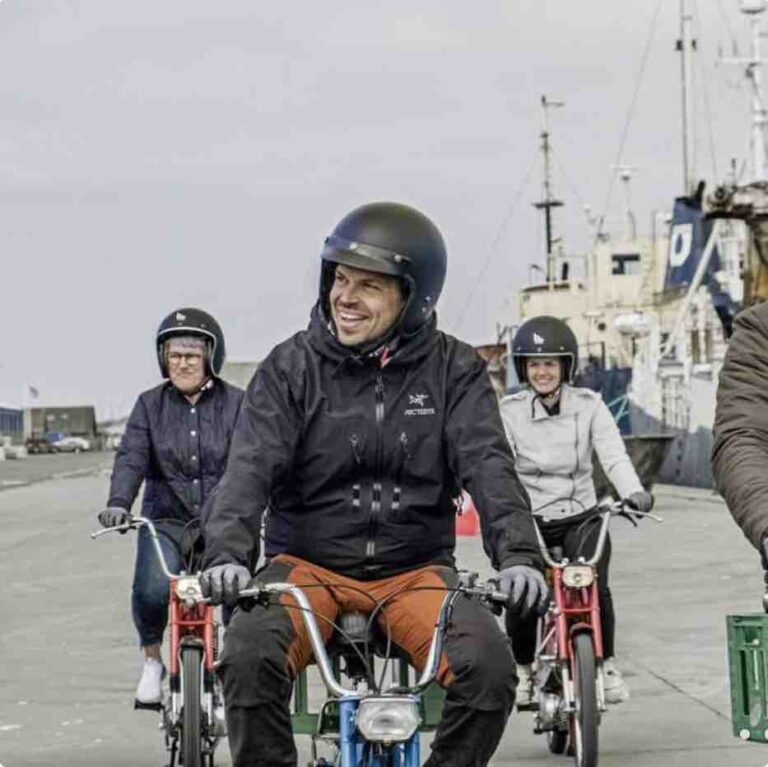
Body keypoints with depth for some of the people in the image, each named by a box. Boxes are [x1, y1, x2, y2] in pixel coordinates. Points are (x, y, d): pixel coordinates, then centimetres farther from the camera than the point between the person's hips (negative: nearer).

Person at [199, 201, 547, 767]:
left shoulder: (454, 370, 0)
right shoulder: (291, 368, -1)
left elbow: (488, 466, -10)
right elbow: (251, 467, -12)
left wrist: (517, 554, -29)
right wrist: (228, 554, -30)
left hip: (415, 571, 1)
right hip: (307, 565, 0)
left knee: (489, 667, -26)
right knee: (249, 657, -31)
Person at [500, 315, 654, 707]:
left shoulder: (589, 406, 2)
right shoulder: (510, 411, 1)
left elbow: (614, 455, -11)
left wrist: (633, 491, -30)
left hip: (580, 516, 0)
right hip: (528, 518, 0)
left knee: (593, 587, -22)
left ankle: (605, 663, 2)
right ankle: (523, 668, 7)